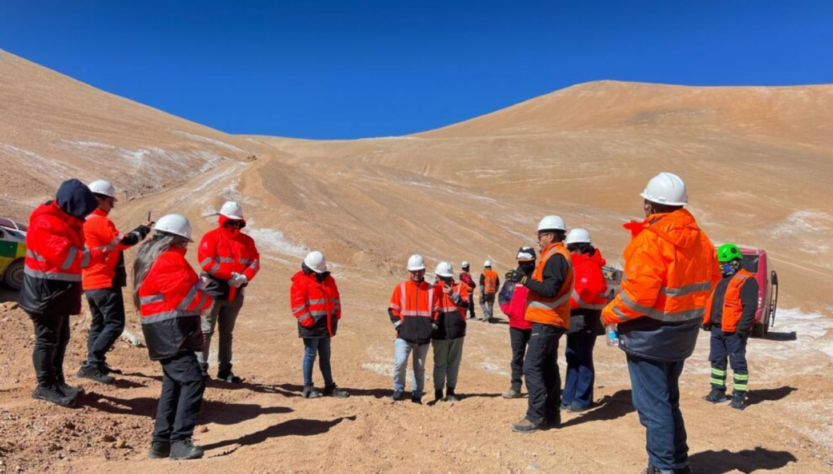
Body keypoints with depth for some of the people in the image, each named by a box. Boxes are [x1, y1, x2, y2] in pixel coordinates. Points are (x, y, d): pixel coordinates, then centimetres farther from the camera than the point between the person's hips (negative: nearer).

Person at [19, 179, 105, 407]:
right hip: (46, 291, -10)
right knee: (47, 339, -2)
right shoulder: (45, 223, -19)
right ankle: (45, 386, 7)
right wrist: (96, 256, -19)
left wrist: (95, 251, -2)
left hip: (60, 291, 10)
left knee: (61, 337, 16)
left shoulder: (65, 220, 13)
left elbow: (73, 249, 14)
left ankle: (57, 381, 26)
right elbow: (65, 256, -26)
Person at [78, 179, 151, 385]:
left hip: (90, 282, 10)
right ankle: (92, 364, -13)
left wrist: (137, 231, 8)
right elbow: (121, 242, -15)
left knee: (98, 323, 17)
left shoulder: (84, 221, 15)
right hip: (105, 282, -10)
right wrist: (142, 231, -2)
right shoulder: (100, 221, -15)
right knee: (114, 324, -8)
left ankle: (94, 363, 20)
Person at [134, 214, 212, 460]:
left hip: (165, 332, 11)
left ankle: (161, 442, 20)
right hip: (172, 331, -11)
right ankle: (180, 441, -13)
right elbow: (189, 297, -19)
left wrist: (198, 289, 6)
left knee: (173, 385, 15)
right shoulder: (170, 260, -14)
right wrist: (206, 299, 1)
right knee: (193, 381, -14)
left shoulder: (149, 257, 18)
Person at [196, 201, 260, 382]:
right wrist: (231, 274, -20)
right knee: (206, 330, -3)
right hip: (213, 291, -5)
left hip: (235, 293, 5)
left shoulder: (247, 241, 10)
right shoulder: (211, 237, -4)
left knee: (227, 332, 12)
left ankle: (225, 369, 20)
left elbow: (255, 262, 3)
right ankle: (201, 367, 5)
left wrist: (244, 277, -16)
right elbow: (206, 261, -15)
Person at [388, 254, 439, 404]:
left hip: (424, 337, 2)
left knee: (419, 367, 10)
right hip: (404, 335, -1)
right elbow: (393, 309, 5)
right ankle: (398, 390, 6)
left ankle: (417, 395, 23)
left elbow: (436, 311, 12)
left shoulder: (431, 290, 8)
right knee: (400, 362, -16)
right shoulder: (400, 288, 4)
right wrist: (398, 324, -6)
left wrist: (433, 326, 1)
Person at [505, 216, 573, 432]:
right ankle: (551, 415, 21)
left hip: (546, 321, -11)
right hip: (550, 321, 11)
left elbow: (550, 289, -24)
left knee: (532, 367, -10)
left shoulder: (555, 257, -14)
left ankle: (536, 417, -6)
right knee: (548, 367, 14)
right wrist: (524, 279, 10)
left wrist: (524, 280, -21)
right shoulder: (557, 256, 18)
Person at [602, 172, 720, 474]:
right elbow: (710, 279, 14)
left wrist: (610, 314, -12)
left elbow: (639, 292, -27)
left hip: (651, 332, -9)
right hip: (683, 333, 9)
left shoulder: (651, 239, -23)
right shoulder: (698, 237, 4)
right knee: (668, 399, 22)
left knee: (652, 404, 4)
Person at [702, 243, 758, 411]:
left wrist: (743, 327, -21)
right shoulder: (720, 279, 16)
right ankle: (717, 391, 24)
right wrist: (707, 320, 13)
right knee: (717, 360, 14)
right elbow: (712, 301, 21)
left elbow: (750, 307, -16)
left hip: (734, 331, -8)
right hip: (717, 329, 8)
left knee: (738, 362, 0)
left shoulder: (746, 280, -10)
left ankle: (740, 396, 8)